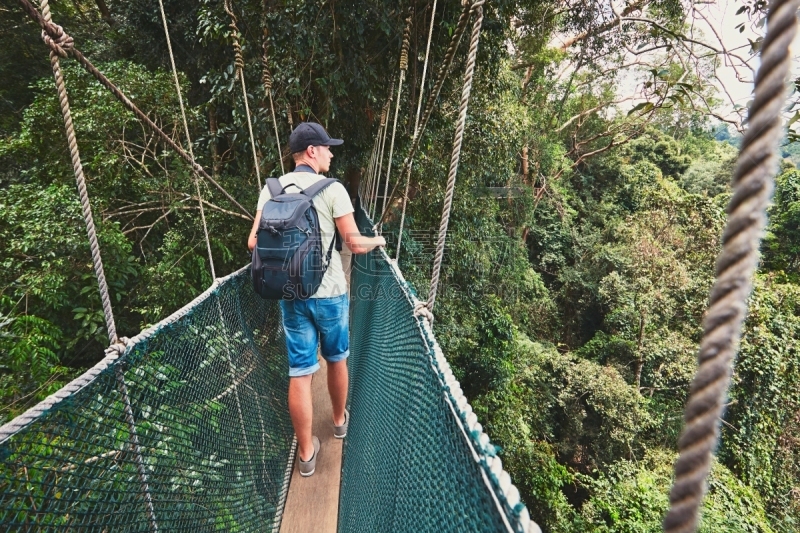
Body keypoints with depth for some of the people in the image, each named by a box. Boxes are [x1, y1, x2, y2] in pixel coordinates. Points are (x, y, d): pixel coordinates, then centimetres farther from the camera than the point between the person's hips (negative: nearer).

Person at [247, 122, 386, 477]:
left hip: (291, 294, 3)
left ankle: (306, 453, 19)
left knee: (299, 373, 8)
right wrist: (378, 241, 11)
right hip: (329, 292, -2)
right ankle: (340, 420, 43)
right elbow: (355, 244, -11)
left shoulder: (270, 189, 2)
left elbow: (254, 243, 0)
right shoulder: (332, 189, -10)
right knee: (337, 360, 21)